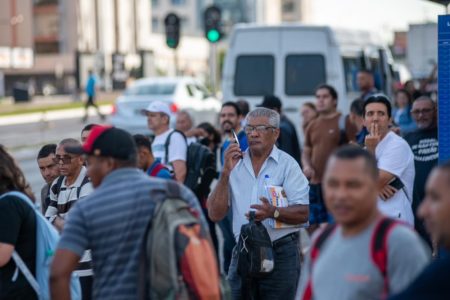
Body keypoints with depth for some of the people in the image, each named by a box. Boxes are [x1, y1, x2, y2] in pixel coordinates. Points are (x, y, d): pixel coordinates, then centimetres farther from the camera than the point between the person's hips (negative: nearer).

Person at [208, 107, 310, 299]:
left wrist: (274, 212, -27)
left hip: (280, 254, -3)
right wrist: (226, 173, -8)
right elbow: (215, 215, 1)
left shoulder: (287, 164, -2)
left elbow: (305, 212, -9)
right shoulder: (234, 163, 7)